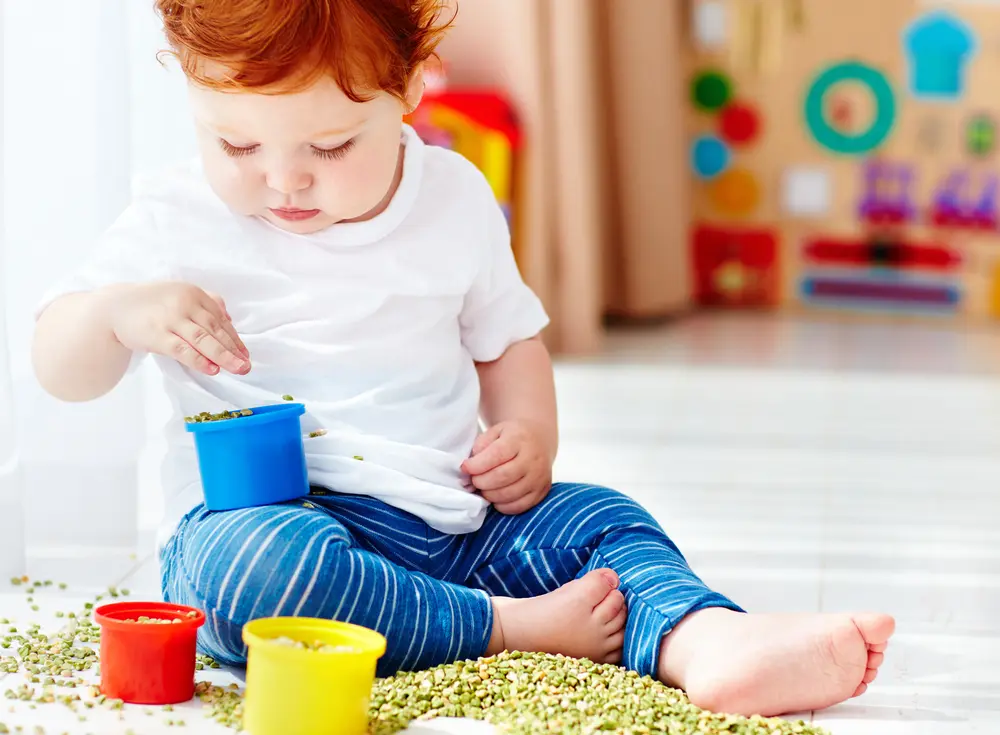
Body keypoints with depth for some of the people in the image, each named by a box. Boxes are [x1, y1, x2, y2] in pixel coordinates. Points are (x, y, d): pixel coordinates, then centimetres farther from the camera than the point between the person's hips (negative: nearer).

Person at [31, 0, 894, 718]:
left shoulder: (456, 199, 6)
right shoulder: (176, 225, -2)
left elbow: (507, 337, 20)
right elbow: (60, 371, 3)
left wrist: (528, 436, 0)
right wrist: (119, 311, -19)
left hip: (451, 517, 4)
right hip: (261, 515, -4)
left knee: (598, 522, -11)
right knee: (251, 566, -37)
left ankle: (706, 641, -38)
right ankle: (511, 627, -32)